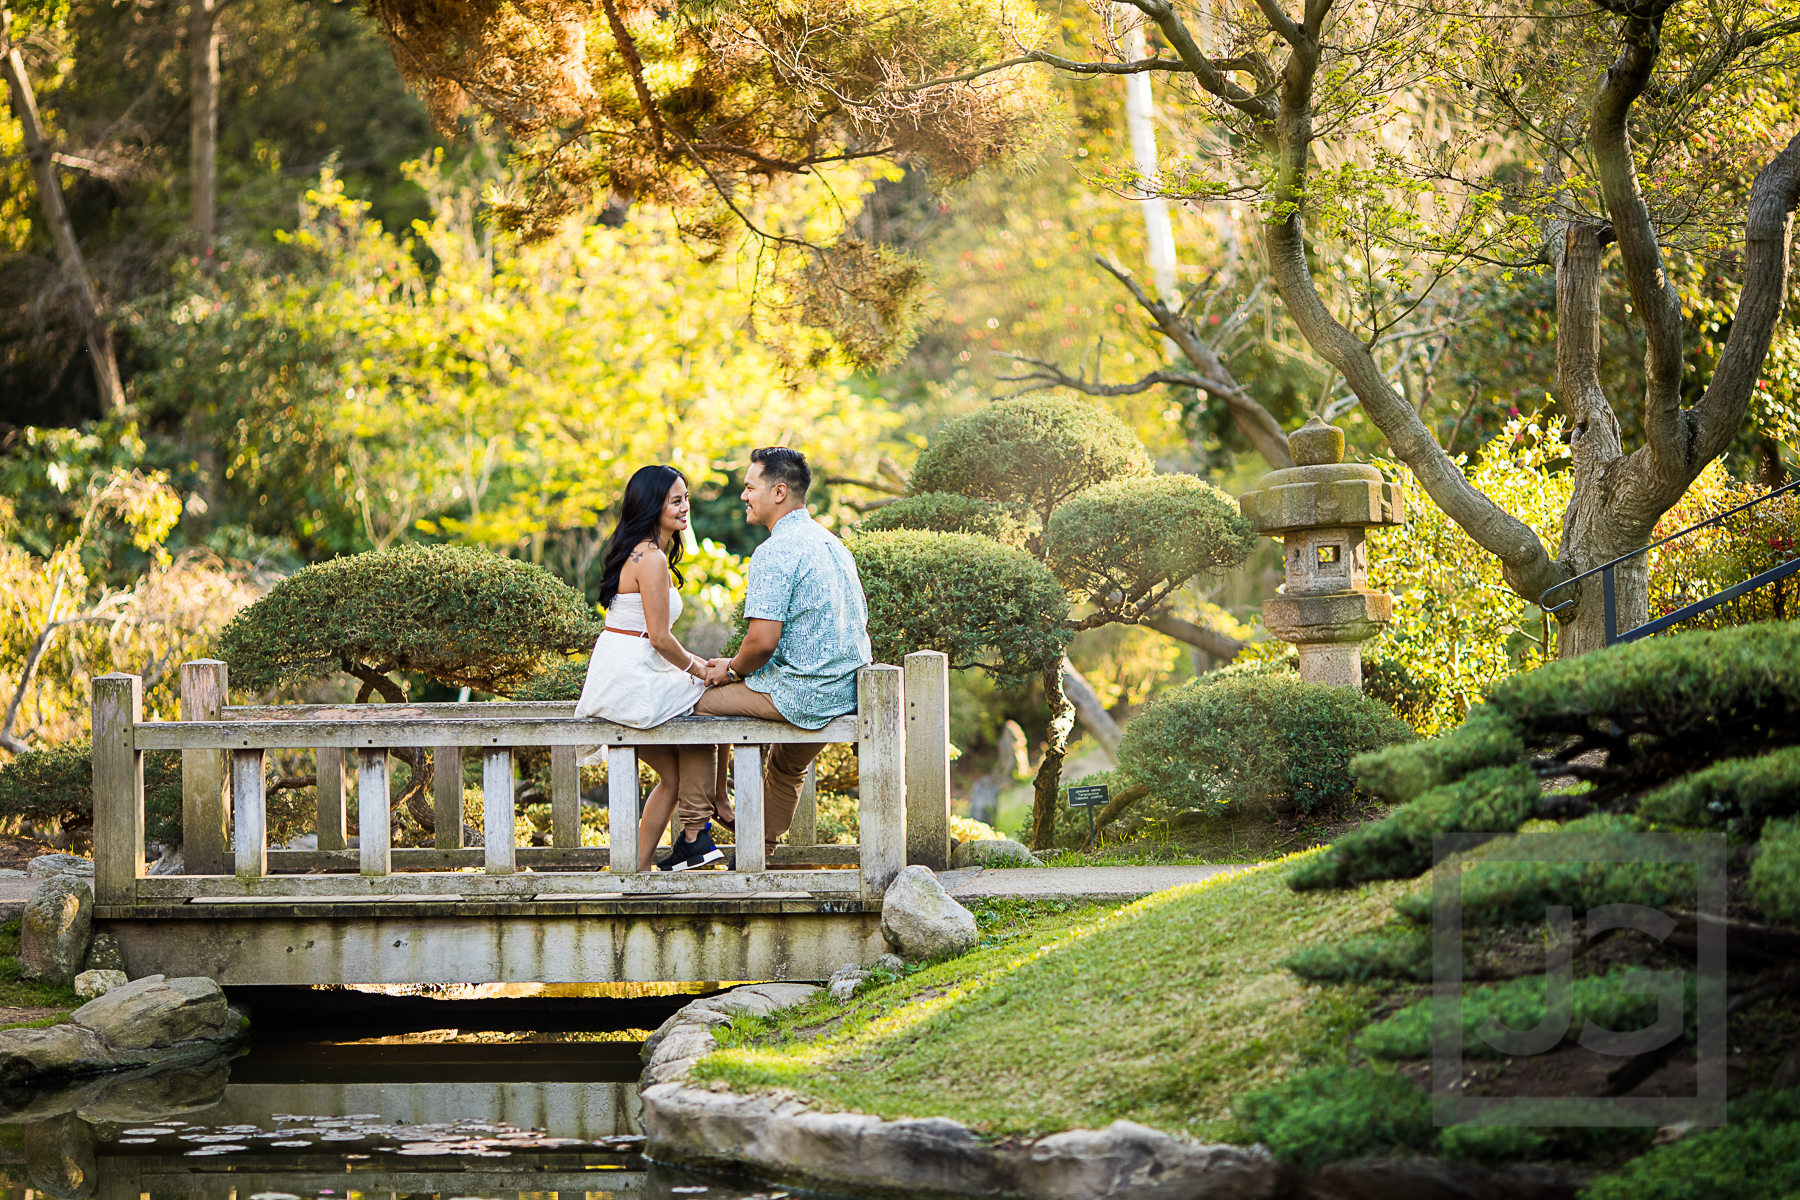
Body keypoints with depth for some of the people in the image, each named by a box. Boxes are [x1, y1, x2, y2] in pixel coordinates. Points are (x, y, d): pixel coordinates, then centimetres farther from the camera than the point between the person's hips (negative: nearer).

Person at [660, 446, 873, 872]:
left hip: (799, 697, -8)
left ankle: (695, 833, 12)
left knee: (701, 703, 11)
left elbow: (763, 640, -26)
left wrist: (732, 669, -3)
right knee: (788, 768, 32)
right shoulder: (832, 544, 12)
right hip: (846, 692, 8)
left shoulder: (775, 553, -18)